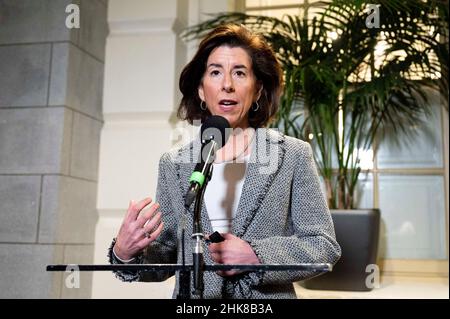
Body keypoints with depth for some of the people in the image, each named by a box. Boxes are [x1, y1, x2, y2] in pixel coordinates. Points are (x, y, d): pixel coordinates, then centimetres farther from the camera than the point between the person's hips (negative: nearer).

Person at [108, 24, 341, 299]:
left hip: (268, 296, -2)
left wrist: (256, 256, -20)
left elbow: (325, 246, -7)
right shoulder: (173, 164, 1)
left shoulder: (293, 155, -6)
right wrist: (125, 254, -16)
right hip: (193, 294, 2)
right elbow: (167, 257, 4)